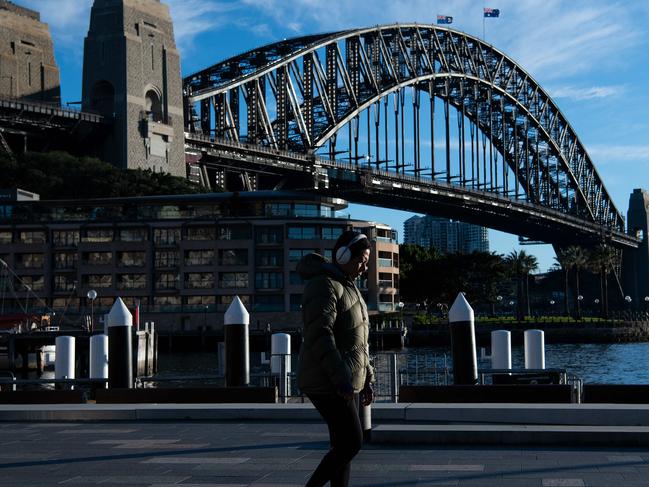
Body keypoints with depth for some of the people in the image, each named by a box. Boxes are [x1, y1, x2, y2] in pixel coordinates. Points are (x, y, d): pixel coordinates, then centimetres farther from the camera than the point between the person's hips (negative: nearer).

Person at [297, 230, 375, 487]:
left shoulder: (348, 288, 19)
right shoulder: (323, 285, -13)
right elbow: (320, 335, -24)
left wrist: (367, 380, 18)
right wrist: (340, 378, -29)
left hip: (346, 382, 10)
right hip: (328, 384, -10)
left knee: (344, 446, 8)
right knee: (352, 444, -10)